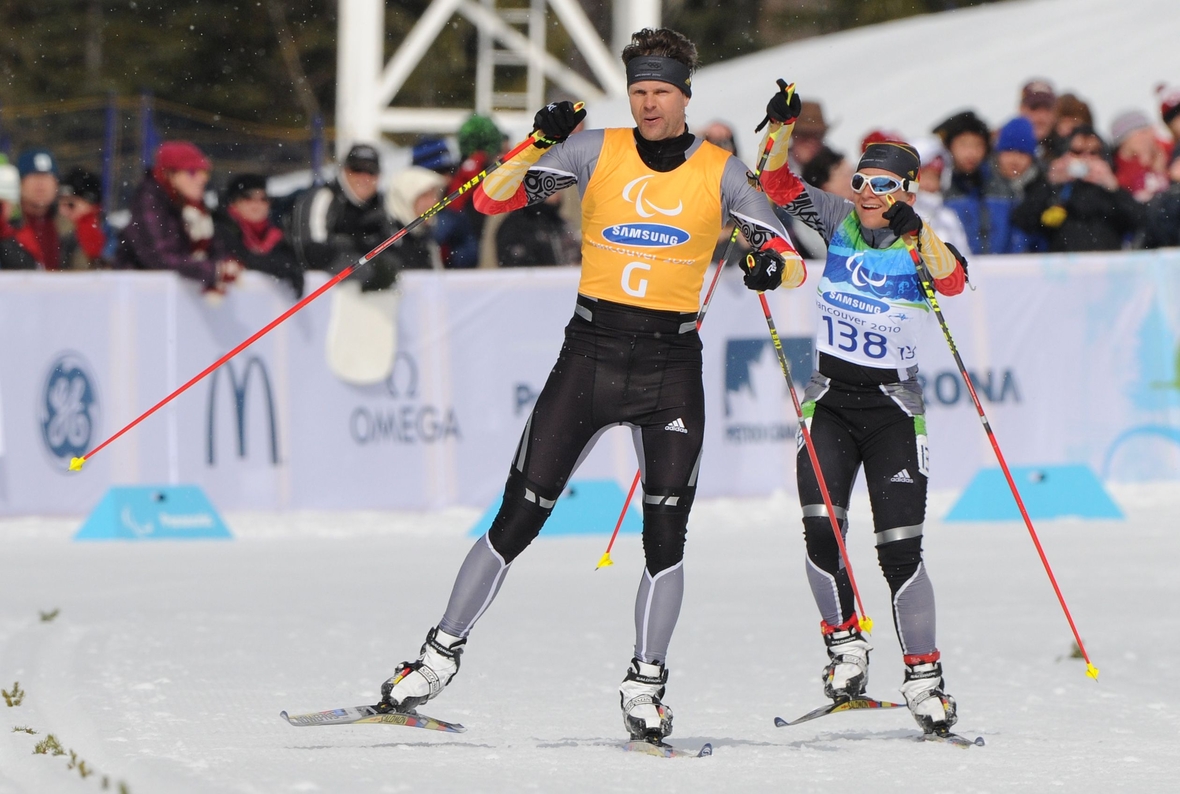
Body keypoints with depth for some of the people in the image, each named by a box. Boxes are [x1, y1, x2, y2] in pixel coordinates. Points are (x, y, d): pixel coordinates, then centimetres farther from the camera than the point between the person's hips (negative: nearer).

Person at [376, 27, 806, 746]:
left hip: (671, 367, 0)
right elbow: (493, 199, -3)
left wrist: (775, 265, -25)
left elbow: (793, 261, -1)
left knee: (666, 537, -6)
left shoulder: (718, 171, 2)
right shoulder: (597, 151, 2)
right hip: (591, 354, 0)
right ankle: (443, 653, 8)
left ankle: (644, 686, 7)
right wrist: (541, 141, -19)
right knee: (519, 520, -2)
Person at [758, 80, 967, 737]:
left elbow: (953, 282, -27)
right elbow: (780, 185, -6)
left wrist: (918, 231, -44)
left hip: (893, 407, -3)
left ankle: (925, 677, 0)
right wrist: (782, 129, -23)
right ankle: (846, 645, 4)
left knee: (900, 547, -8)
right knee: (821, 528, -14)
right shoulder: (838, 220, 3)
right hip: (830, 399, 3)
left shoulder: (921, 244, -7)